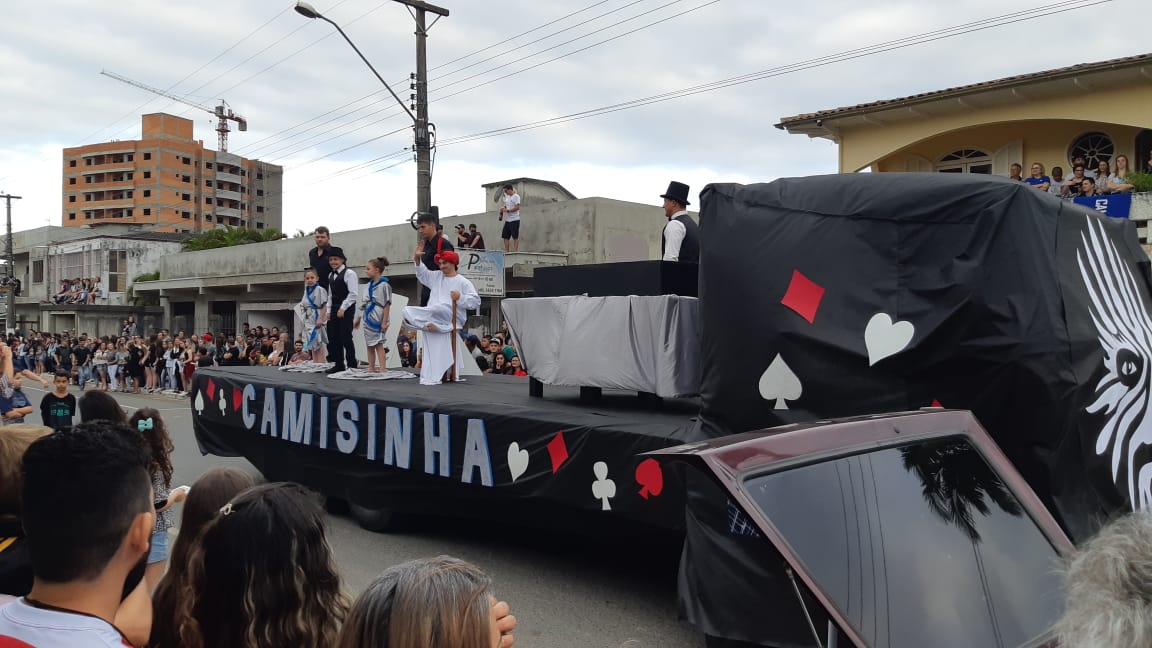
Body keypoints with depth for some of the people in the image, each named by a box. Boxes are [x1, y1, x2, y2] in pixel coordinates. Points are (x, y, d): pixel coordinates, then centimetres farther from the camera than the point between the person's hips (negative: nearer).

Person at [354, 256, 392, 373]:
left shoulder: (384, 285, -11)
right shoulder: (369, 285, 12)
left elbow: (387, 304, -12)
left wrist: (385, 321, -15)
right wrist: (358, 318, 17)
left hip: (377, 320, -8)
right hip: (368, 319, 8)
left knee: (378, 344, -8)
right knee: (369, 345, 10)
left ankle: (383, 369, -6)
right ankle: (371, 369, 16)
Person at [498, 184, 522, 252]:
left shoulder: (516, 196, -8)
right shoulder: (507, 197, 18)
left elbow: (517, 207, -18)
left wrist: (507, 210, -18)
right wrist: (503, 209, 5)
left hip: (514, 220, -9)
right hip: (507, 220, 9)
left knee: (515, 237, -6)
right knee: (505, 236, 7)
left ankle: (515, 251, -5)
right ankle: (506, 251, 11)